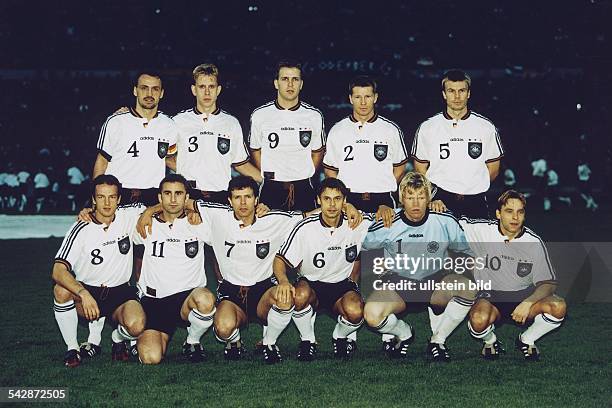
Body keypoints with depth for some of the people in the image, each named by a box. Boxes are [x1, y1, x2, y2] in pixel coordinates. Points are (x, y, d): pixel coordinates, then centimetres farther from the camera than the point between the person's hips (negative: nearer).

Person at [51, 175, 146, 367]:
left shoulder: (128, 216, -6)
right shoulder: (81, 229, -15)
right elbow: (58, 271, -24)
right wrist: (84, 294, -40)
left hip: (120, 293, 1)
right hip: (86, 291, -1)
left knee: (136, 325, -30)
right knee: (61, 290, -34)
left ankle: (119, 338, 9)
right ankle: (72, 348, -13)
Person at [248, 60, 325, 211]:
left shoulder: (314, 116, 2)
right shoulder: (259, 115, 1)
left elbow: (318, 152, 12)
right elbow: (255, 151, 12)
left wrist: (303, 178, 4)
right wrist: (269, 177, 5)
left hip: (303, 190, 0)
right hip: (270, 191, 0)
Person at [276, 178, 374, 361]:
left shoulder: (358, 223, -11)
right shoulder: (306, 228, -15)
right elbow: (281, 259, -12)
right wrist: (283, 281, -36)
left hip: (342, 285, 1)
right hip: (311, 284, -1)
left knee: (355, 311, -33)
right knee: (300, 296, -37)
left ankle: (340, 337, 5)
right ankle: (307, 341, -8)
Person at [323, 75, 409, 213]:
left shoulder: (391, 130, 6)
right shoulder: (337, 131, 7)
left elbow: (399, 168, 12)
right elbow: (330, 170, 12)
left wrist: (385, 190, 2)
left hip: (382, 201, 0)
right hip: (347, 201, 0)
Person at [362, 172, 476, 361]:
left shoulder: (446, 222, -6)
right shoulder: (387, 225, -9)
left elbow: (464, 252, 10)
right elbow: (361, 245, 9)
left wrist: (456, 269, -5)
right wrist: (378, 267, 3)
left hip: (435, 283, 1)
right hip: (398, 282, -1)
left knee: (467, 288, -31)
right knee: (372, 314, -31)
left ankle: (438, 340, -7)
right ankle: (404, 333, 7)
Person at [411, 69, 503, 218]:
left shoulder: (486, 128, 6)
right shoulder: (427, 128, 4)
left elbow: (493, 169, 12)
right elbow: (420, 170, 6)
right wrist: (431, 199, -6)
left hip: (475, 205, 1)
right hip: (440, 202, -1)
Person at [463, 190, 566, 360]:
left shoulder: (534, 242, -7)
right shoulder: (482, 230, -10)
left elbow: (548, 283, -7)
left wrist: (528, 303, -23)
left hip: (524, 296, 2)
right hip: (490, 297, -2)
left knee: (558, 307, -26)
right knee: (479, 319, -37)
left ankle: (526, 340, 4)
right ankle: (490, 340, 3)